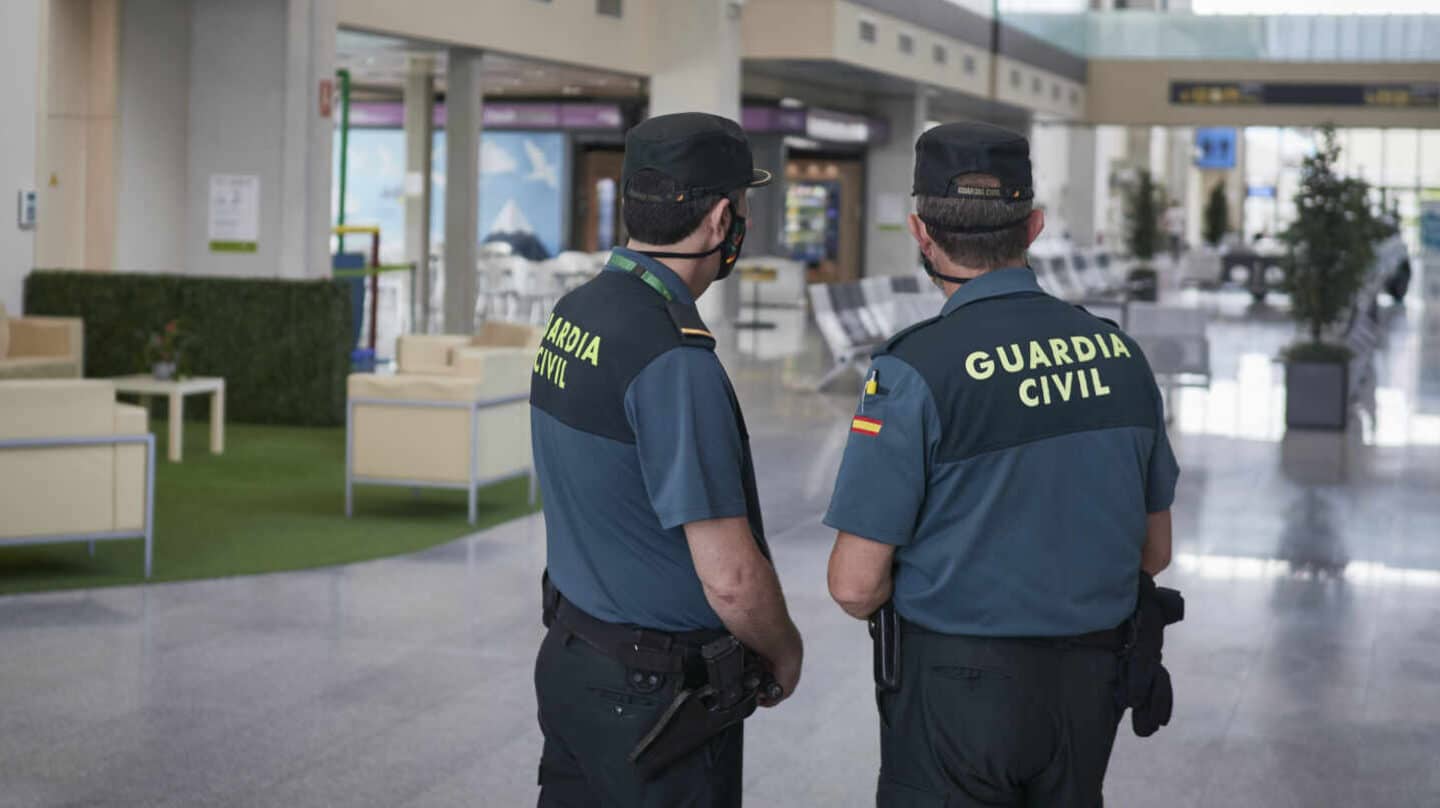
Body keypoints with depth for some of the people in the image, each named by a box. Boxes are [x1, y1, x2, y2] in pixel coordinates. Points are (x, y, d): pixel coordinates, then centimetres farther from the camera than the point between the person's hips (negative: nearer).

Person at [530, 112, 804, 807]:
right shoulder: (674, 360, -25)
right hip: (655, 695, -8)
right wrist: (784, 653, -5)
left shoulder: (572, 314, 2)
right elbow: (731, 578, -25)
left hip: (568, 654, 9)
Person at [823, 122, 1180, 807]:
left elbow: (855, 584, -16)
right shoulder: (1118, 353, -1)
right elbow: (1154, 550, 9)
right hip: (1091, 685, 5)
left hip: (958, 691, -5)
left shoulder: (916, 370, -17)